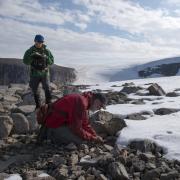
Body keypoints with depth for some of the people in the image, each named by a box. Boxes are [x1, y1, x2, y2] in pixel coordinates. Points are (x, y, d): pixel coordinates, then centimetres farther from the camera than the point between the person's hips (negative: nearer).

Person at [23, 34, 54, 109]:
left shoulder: (46, 51, -2)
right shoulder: (30, 51, -2)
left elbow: (51, 61, -4)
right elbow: (25, 62, -9)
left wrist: (45, 57, -22)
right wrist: (32, 56, -26)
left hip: (44, 73, -1)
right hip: (34, 74, 2)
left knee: (47, 88, -15)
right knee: (35, 90, 11)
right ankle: (38, 105, 27)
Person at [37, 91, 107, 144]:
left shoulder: (85, 100, 5)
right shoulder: (81, 102, -27)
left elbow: (85, 124, 12)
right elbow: (76, 128, -25)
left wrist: (96, 136, 4)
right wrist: (93, 138, -14)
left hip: (62, 120, 10)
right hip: (55, 125, -10)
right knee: (79, 140, -17)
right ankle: (51, 134, -4)